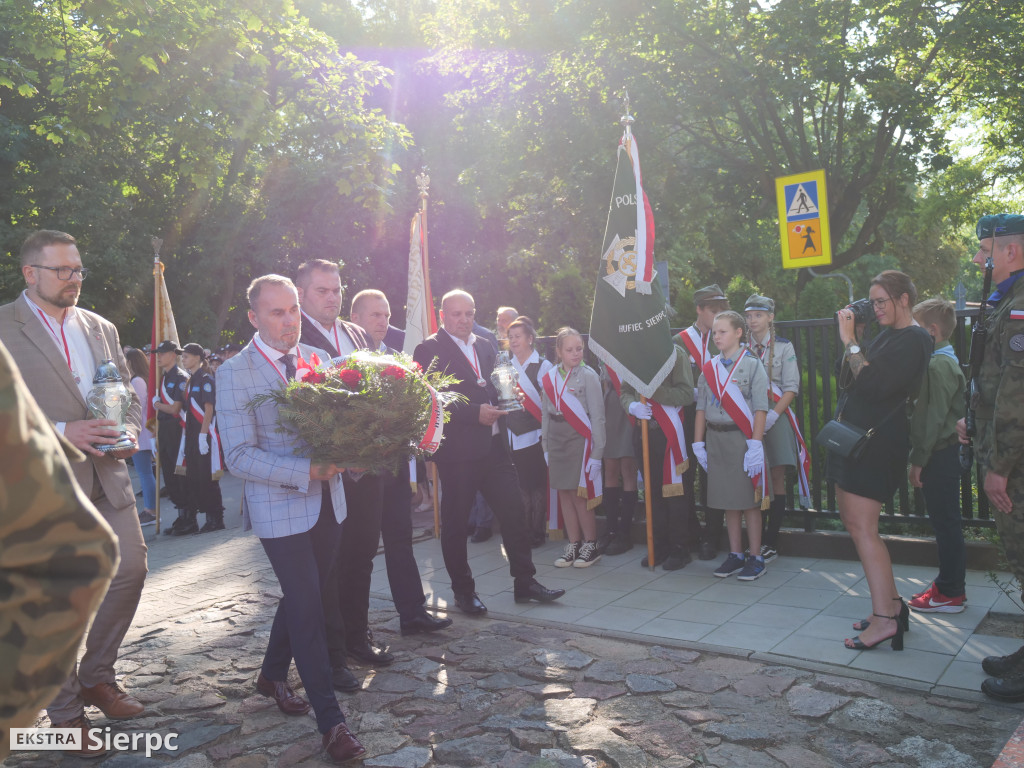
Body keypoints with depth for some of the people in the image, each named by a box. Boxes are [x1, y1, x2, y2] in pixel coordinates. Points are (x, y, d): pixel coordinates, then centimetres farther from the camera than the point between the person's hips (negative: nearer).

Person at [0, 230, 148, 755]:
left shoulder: (101, 328, 14)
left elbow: (130, 393, 18)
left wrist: (129, 432, -2)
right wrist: (59, 432, -21)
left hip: (106, 478, 6)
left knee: (130, 572, 7)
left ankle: (97, 676, 30)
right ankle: (65, 711, 21)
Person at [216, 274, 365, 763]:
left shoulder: (317, 359, 5)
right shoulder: (234, 374, -11)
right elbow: (239, 457, -16)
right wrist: (307, 472, -25)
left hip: (328, 502, 6)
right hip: (280, 508, -6)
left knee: (302, 596, 19)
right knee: (307, 609, -3)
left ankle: (272, 676, 43)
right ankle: (331, 723, 9)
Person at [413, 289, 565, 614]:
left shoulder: (485, 346, 15)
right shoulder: (429, 349, -6)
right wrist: (475, 413, -18)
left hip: (494, 444, 6)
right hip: (457, 450, -6)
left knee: (513, 511, 6)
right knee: (455, 522, 6)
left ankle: (525, 582, 18)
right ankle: (463, 590, 21)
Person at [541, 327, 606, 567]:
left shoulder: (588, 376, -6)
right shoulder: (549, 378, 8)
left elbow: (597, 416, -8)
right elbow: (545, 415, 13)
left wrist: (597, 451, -11)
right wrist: (545, 447, 11)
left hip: (579, 440, -5)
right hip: (557, 441, 5)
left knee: (580, 496, -3)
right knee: (564, 494, 9)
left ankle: (590, 545, 13)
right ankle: (573, 545, 20)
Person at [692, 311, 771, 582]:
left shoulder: (753, 365, -4)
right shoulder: (709, 368, 10)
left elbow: (760, 409, -9)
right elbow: (701, 408, 12)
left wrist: (755, 445, -16)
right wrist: (698, 443, 6)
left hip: (743, 438, -4)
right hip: (716, 439, 4)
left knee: (750, 500, 1)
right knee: (728, 500, 10)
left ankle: (756, 558, 11)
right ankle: (735, 554, 21)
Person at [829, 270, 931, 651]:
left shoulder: (914, 340, -12)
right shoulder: (886, 335, 16)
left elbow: (872, 383, -24)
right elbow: (847, 379, 14)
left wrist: (850, 341, -17)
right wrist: (850, 340, 3)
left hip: (878, 441, -10)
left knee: (862, 526, -11)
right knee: (853, 519, 13)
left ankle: (885, 619, -7)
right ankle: (892, 603, 22)